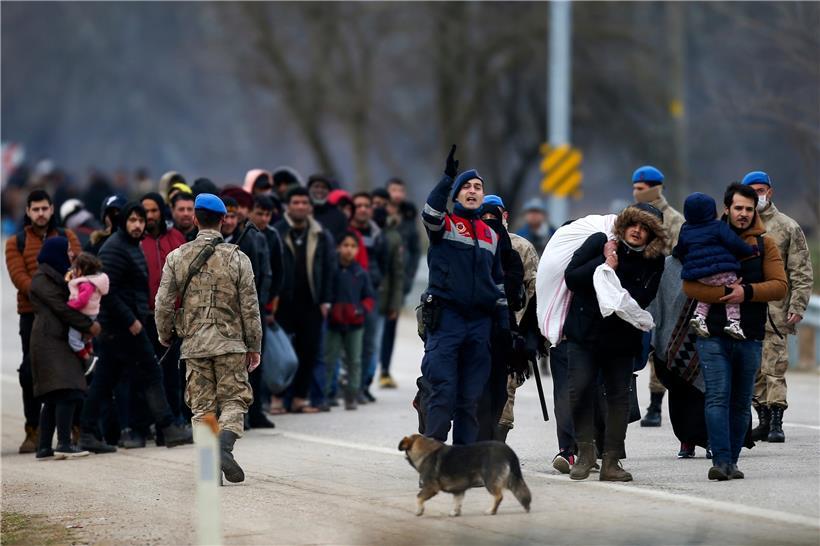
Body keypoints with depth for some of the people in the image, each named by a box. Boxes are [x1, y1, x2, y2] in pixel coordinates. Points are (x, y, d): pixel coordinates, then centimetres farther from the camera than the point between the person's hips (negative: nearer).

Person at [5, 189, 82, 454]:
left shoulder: (67, 238, 12)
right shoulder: (16, 243, 7)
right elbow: (18, 276, -6)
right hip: (32, 315, -1)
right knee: (31, 373, -2)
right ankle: (33, 432, 5)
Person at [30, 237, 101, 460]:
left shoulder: (55, 276, 22)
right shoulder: (42, 279, -8)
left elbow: (66, 305, 19)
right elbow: (61, 307, -14)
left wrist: (87, 325, 3)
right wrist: (88, 325, -12)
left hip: (58, 340, 10)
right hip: (50, 340, -10)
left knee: (52, 398, 7)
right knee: (66, 393, -17)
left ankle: (44, 447, 6)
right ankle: (64, 444, -21)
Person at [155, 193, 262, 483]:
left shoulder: (177, 257, 1)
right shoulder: (237, 258, -4)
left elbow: (163, 304, 2)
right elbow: (250, 307, -2)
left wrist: (164, 336, 20)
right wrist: (254, 346, 7)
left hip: (194, 344, 2)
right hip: (230, 343, -2)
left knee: (202, 406, 8)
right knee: (234, 400, 5)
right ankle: (224, 446, -21)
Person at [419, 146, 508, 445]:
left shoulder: (491, 235, 19)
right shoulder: (444, 225, 4)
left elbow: (498, 282, 23)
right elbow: (431, 214, -22)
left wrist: (504, 324, 17)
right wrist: (447, 178, -32)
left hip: (480, 320, 5)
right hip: (445, 318, -5)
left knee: (471, 396, 5)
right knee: (443, 390, -11)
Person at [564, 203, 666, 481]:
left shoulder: (653, 262, -3)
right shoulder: (598, 242, -5)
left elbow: (640, 299, -14)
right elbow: (570, 277, -9)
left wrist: (613, 272, -19)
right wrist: (604, 264, -17)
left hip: (621, 338, 1)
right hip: (584, 332, -1)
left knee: (619, 396, 2)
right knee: (581, 390, -12)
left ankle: (611, 461, 10)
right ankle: (585, 452, 1)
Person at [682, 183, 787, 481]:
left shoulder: (764, 244, 10)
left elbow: (780, 286, 0)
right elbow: (689, 285, -5)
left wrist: (747, 292, -15)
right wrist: (725, 293, -17)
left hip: (750, 336, 2)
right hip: (714, 335, -2)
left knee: (741, 403, 6)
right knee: (718, 398, -12)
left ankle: (731, 462, 11)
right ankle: (721, 461, -17)